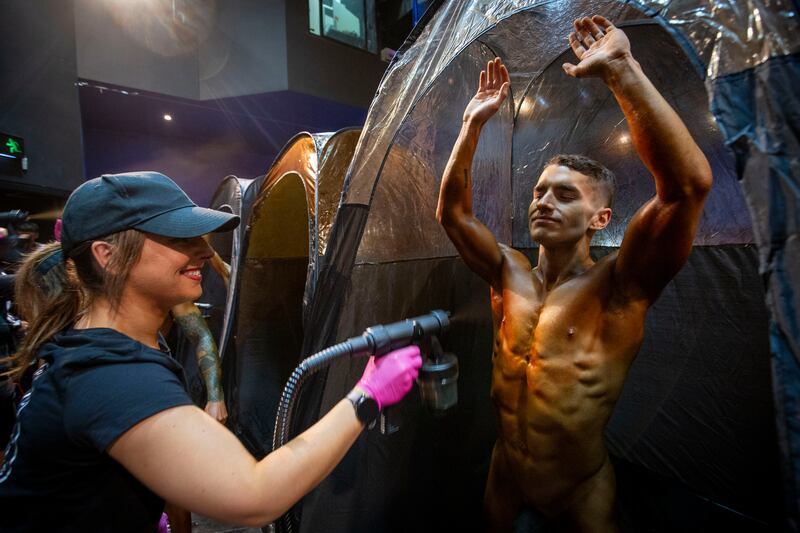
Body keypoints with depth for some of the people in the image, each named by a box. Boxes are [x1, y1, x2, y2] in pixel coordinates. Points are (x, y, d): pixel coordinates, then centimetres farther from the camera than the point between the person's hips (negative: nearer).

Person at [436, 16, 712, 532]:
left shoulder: (617, 285, -20)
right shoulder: (509, 273, -7)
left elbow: (689, 183, -34)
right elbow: (452, 210, -5)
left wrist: (620, 67, -31)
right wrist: (474, 123, -10)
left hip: (581, 491, -4)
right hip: (504, 474, 5)